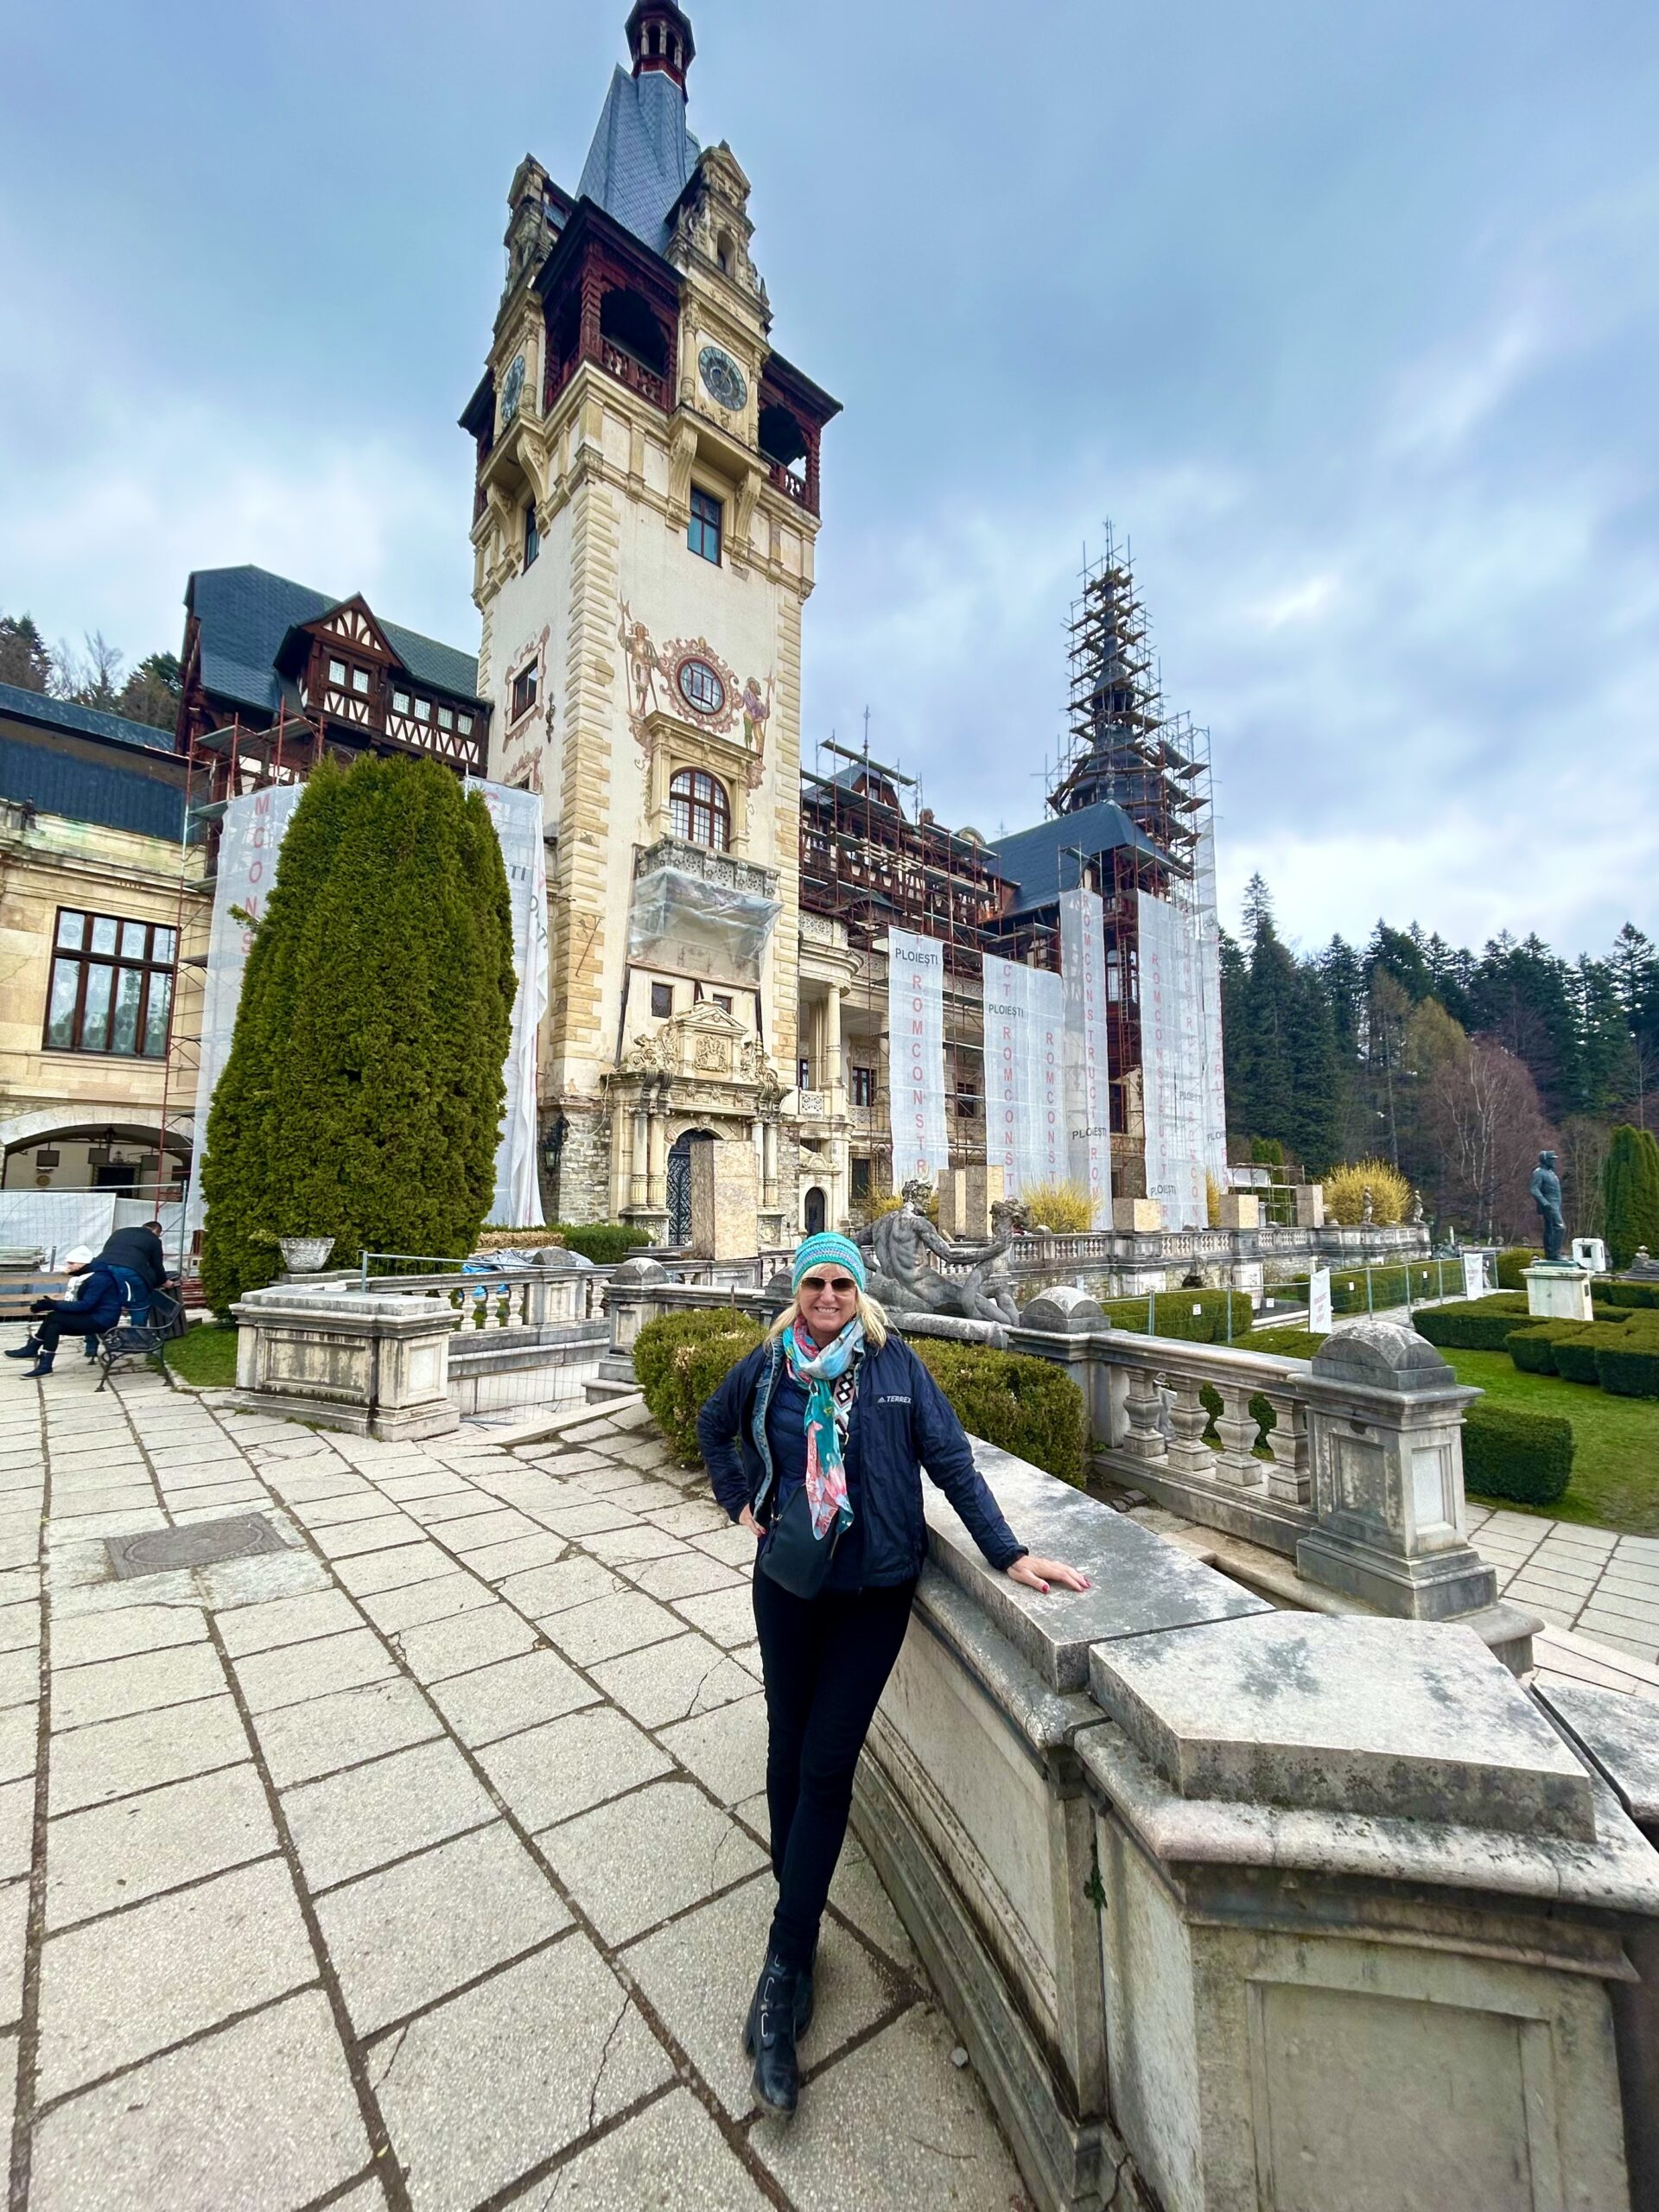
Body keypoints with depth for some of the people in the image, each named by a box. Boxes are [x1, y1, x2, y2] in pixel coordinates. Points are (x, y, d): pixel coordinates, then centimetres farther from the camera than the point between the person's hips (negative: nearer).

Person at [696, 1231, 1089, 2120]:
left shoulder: (895, 1364, -10)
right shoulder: (768, 1365, -3)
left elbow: (950, 1459, -11)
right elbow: (713, 1427, 16)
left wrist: (1009, 1553, -16)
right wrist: (739, 1499, 6)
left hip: (873, 1590, -2)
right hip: (787, 1585, 3)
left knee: (827, 1768, 0)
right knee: (789, 1753, 16)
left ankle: (782, 1973, 15)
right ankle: (796, 1936, 39)